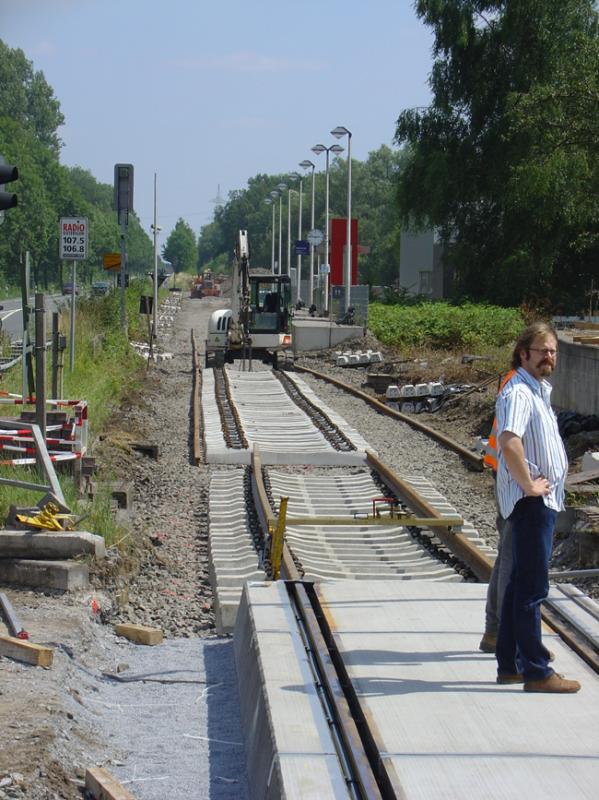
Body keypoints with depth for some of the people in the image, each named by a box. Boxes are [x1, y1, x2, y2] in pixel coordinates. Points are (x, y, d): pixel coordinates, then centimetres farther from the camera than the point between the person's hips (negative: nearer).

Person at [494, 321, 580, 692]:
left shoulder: (539, 391, 17)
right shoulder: (519, 393, -16)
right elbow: (509, 442, -33)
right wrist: (529, 485, -24)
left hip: (543, 499, 11)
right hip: (531, 501, -11)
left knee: (522, 584, 14)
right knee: (532, 586, -8)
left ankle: (510, 665, 21)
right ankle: (536, 671, -5)